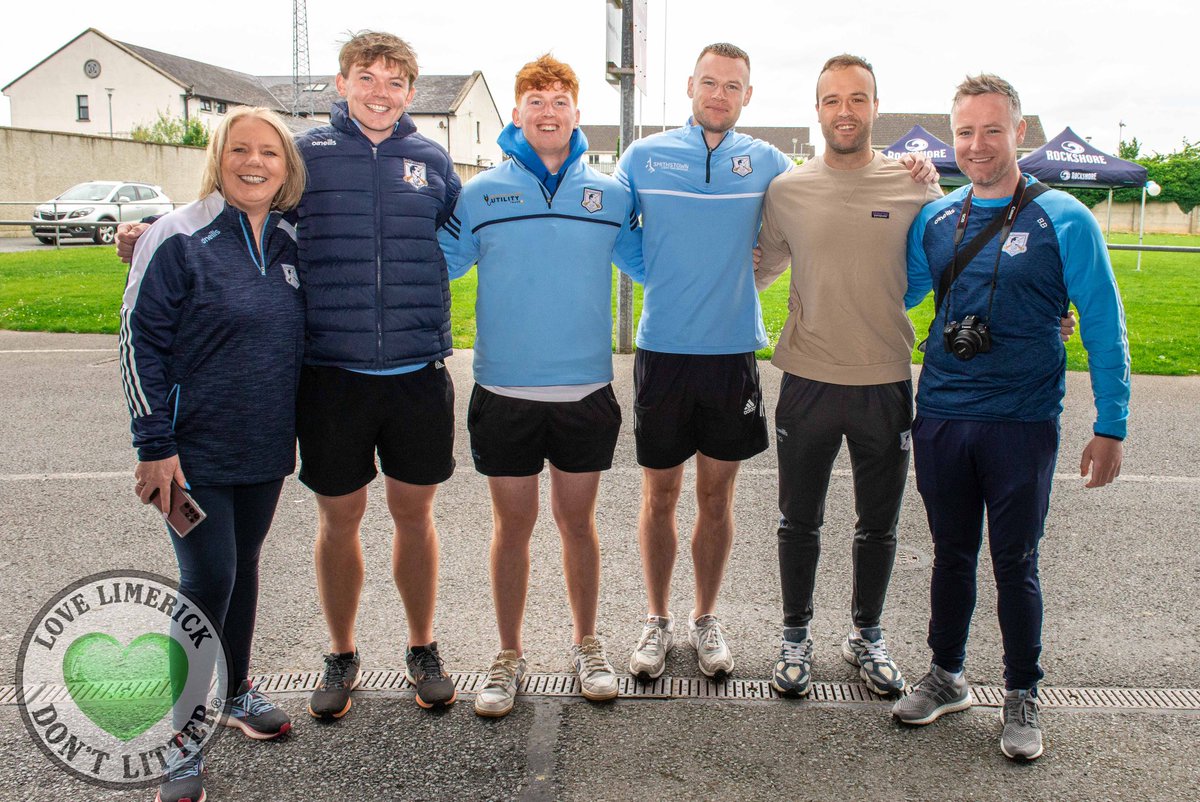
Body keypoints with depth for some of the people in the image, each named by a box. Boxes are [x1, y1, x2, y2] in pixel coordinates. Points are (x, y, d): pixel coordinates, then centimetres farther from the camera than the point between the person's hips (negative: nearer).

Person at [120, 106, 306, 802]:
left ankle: (235, 690, 35)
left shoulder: (289, 243, 7)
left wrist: (298, 429, 13)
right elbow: (141, 342, -11)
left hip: (266, 447, 5)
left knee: (244, 569, 16)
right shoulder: (178, 240, -10)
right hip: (196, 450, -5)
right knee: (208, 580, -5)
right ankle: (185, 733, 10)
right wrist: (154, 444, -15)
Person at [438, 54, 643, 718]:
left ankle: (586, 645, 32)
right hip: (504, 392, -1)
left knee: (577, 519, 13)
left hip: (586, 390, 1)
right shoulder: (480, 194, 0)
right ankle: (509, 657, 27)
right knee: (512, 525, 10)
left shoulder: (610, 195, 4)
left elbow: (647, 264, 15)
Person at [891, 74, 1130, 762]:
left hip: (1022, 425, -3)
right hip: (941, 419, 3)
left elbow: (1104, 326, -3)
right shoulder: (934, 220, 6)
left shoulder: (1063, 220, -5)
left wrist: (1111, 425, -5)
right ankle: (947, 678, 31)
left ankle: (1023, 697, 24)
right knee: (952, 554, 15)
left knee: (1015, 562, 7)